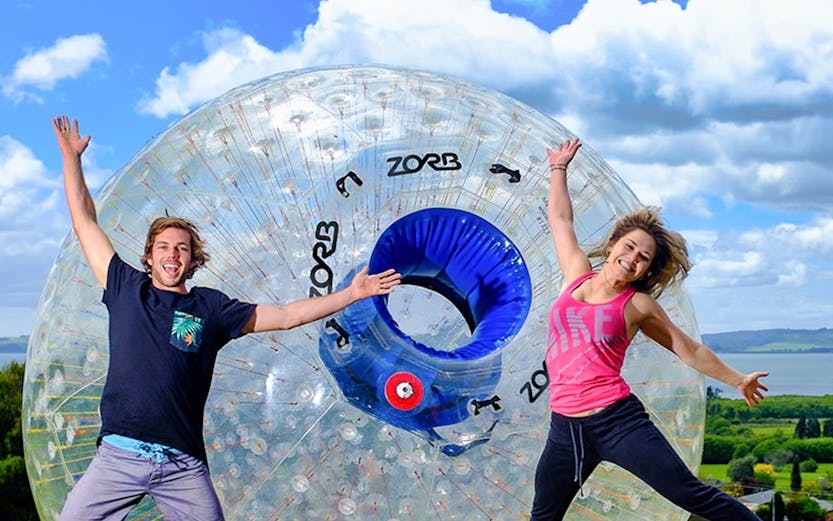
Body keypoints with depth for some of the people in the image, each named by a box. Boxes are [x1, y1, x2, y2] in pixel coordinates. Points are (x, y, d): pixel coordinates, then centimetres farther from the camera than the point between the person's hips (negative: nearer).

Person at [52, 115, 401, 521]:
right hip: (119, 456, 0)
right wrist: (71, 156, 17)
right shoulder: (126, 289, 11)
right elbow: (85, 221, 16)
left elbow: (284, 316, 12)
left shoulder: (210, 307, 10)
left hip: (184, 466, 0)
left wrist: (351, 294, 9)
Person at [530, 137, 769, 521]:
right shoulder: (577, 274, 10)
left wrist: (737, 380, 19)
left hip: (618, 420, -3)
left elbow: (690, 351, 15)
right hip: (565, 427, 3)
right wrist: (558, 168, 33)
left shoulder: (639, 305, 3)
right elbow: (560, 218, 23)